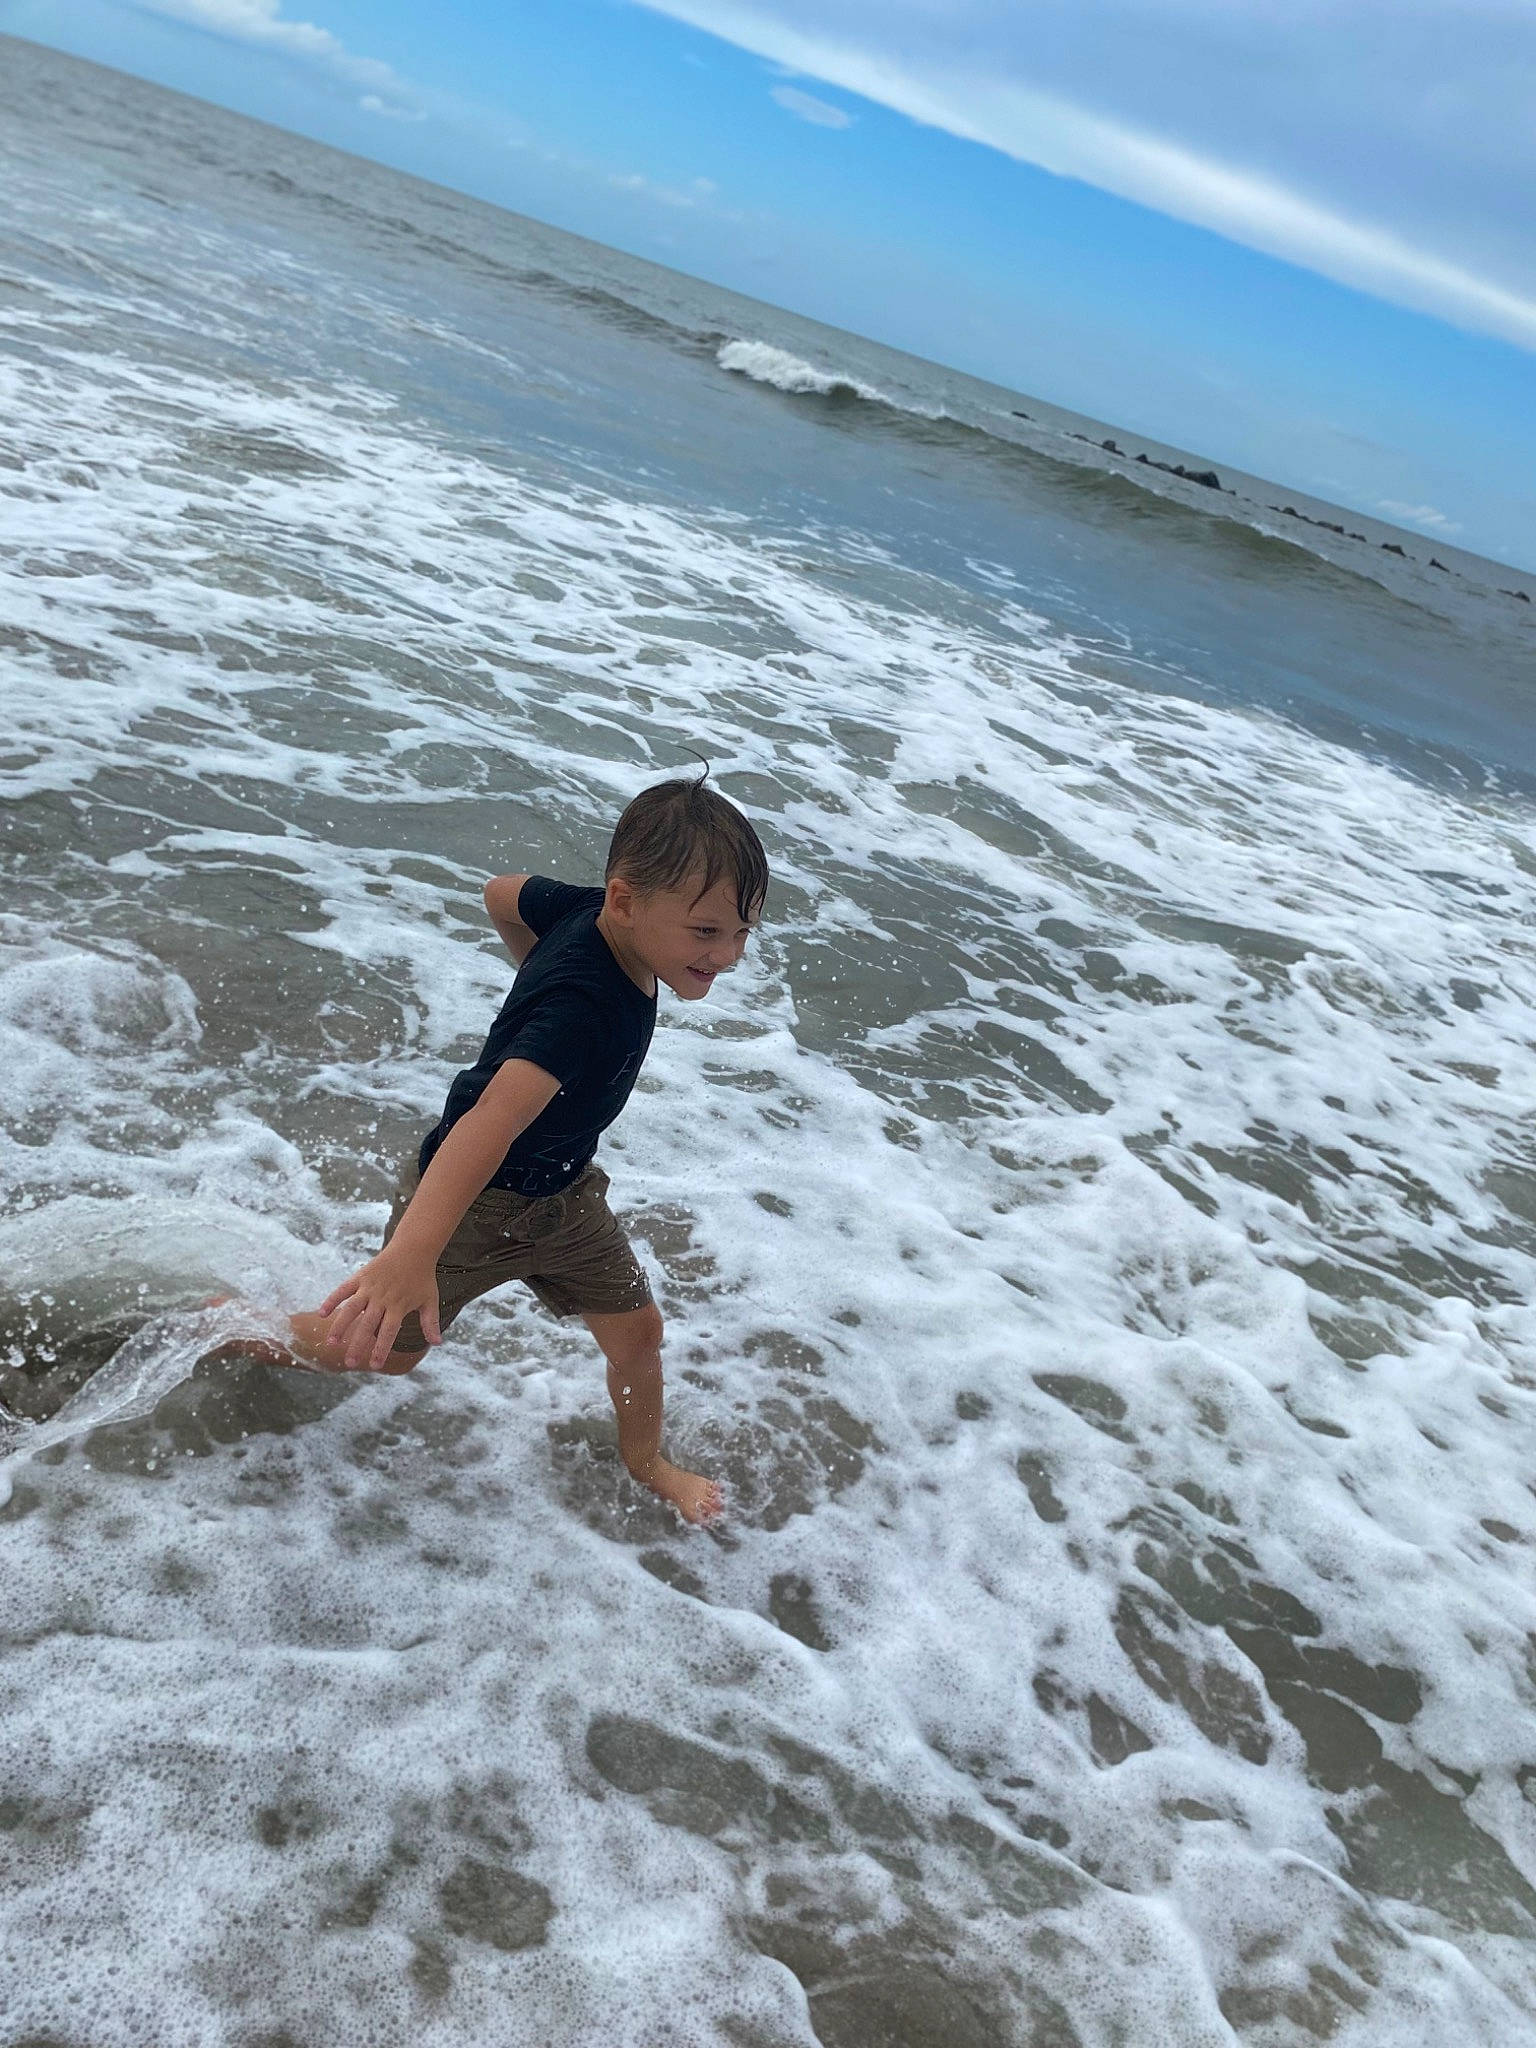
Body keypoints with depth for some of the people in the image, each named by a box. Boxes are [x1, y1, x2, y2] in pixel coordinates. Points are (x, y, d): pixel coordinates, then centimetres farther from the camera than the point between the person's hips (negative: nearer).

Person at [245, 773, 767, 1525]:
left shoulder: (584, 912, -15)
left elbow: (502, 894, 3)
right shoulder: (586, 1007, -40)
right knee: (385, 1348, 15)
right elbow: (494, 1116, -54)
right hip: (471, 1201, -7)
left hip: (562, 1192, 7)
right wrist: (413, 1251, -65)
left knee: (637, 1331, 12)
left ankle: (646, 1465, 41)